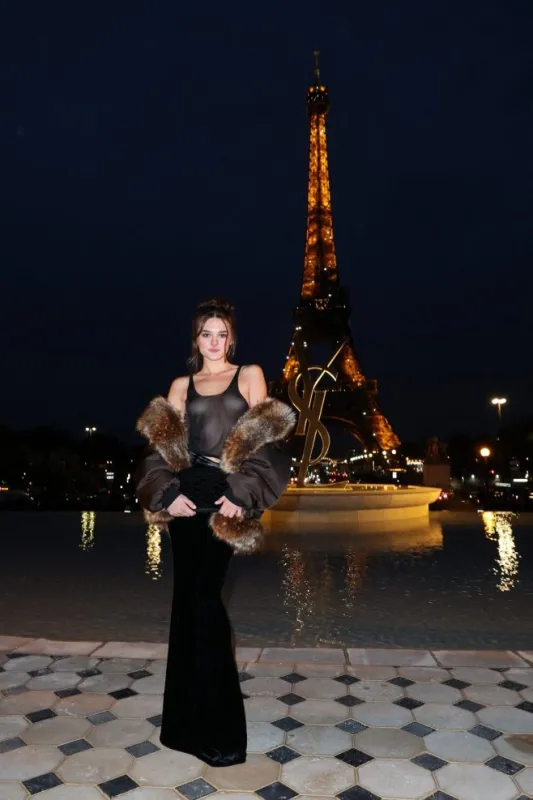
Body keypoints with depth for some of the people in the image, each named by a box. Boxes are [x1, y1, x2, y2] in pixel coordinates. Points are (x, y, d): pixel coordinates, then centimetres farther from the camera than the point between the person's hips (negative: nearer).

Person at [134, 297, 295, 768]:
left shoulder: (250, 375, 8)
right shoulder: (181, 385, 15)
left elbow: (265, 438, -1)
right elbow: (162, 445, 9)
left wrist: (243, 494, -11)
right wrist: (168, 493, -7)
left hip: (227, 497, -3)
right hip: (185, 496, 3)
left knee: (205, 596, -4)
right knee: (188, 597, 8)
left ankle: (220, 726, 12)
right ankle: (189, 719, 25)